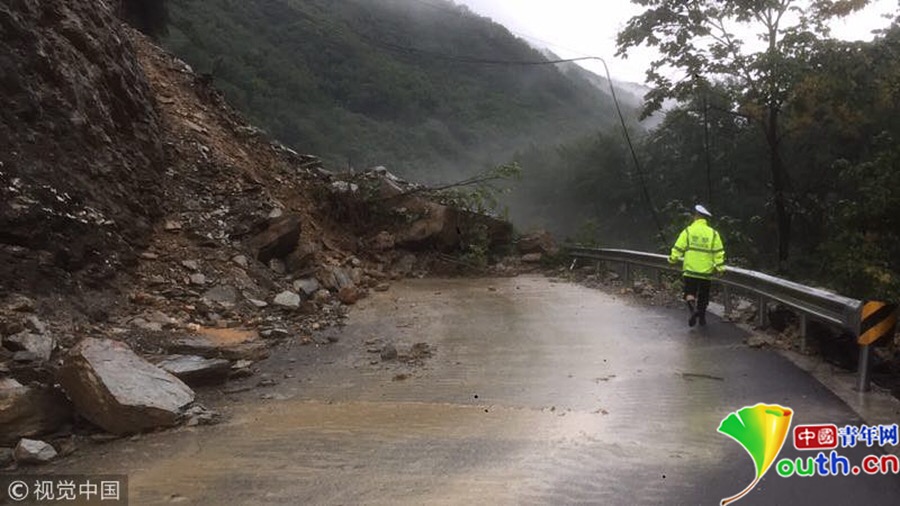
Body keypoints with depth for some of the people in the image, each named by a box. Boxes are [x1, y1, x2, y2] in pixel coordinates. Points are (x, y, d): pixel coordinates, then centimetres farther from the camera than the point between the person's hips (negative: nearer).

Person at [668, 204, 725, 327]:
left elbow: (678, 248, -2)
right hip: (706, 271, 2)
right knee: (703, 296, 15)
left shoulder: (688, 231, -4)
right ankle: (702, 317, 21)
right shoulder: (713, 233, 1)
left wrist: (673, 259, 12)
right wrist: (719, 267, 3)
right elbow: (719, 252, -1)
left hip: (690, 270, -2)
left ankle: (693, 309, -23)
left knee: (689, 292, 3)